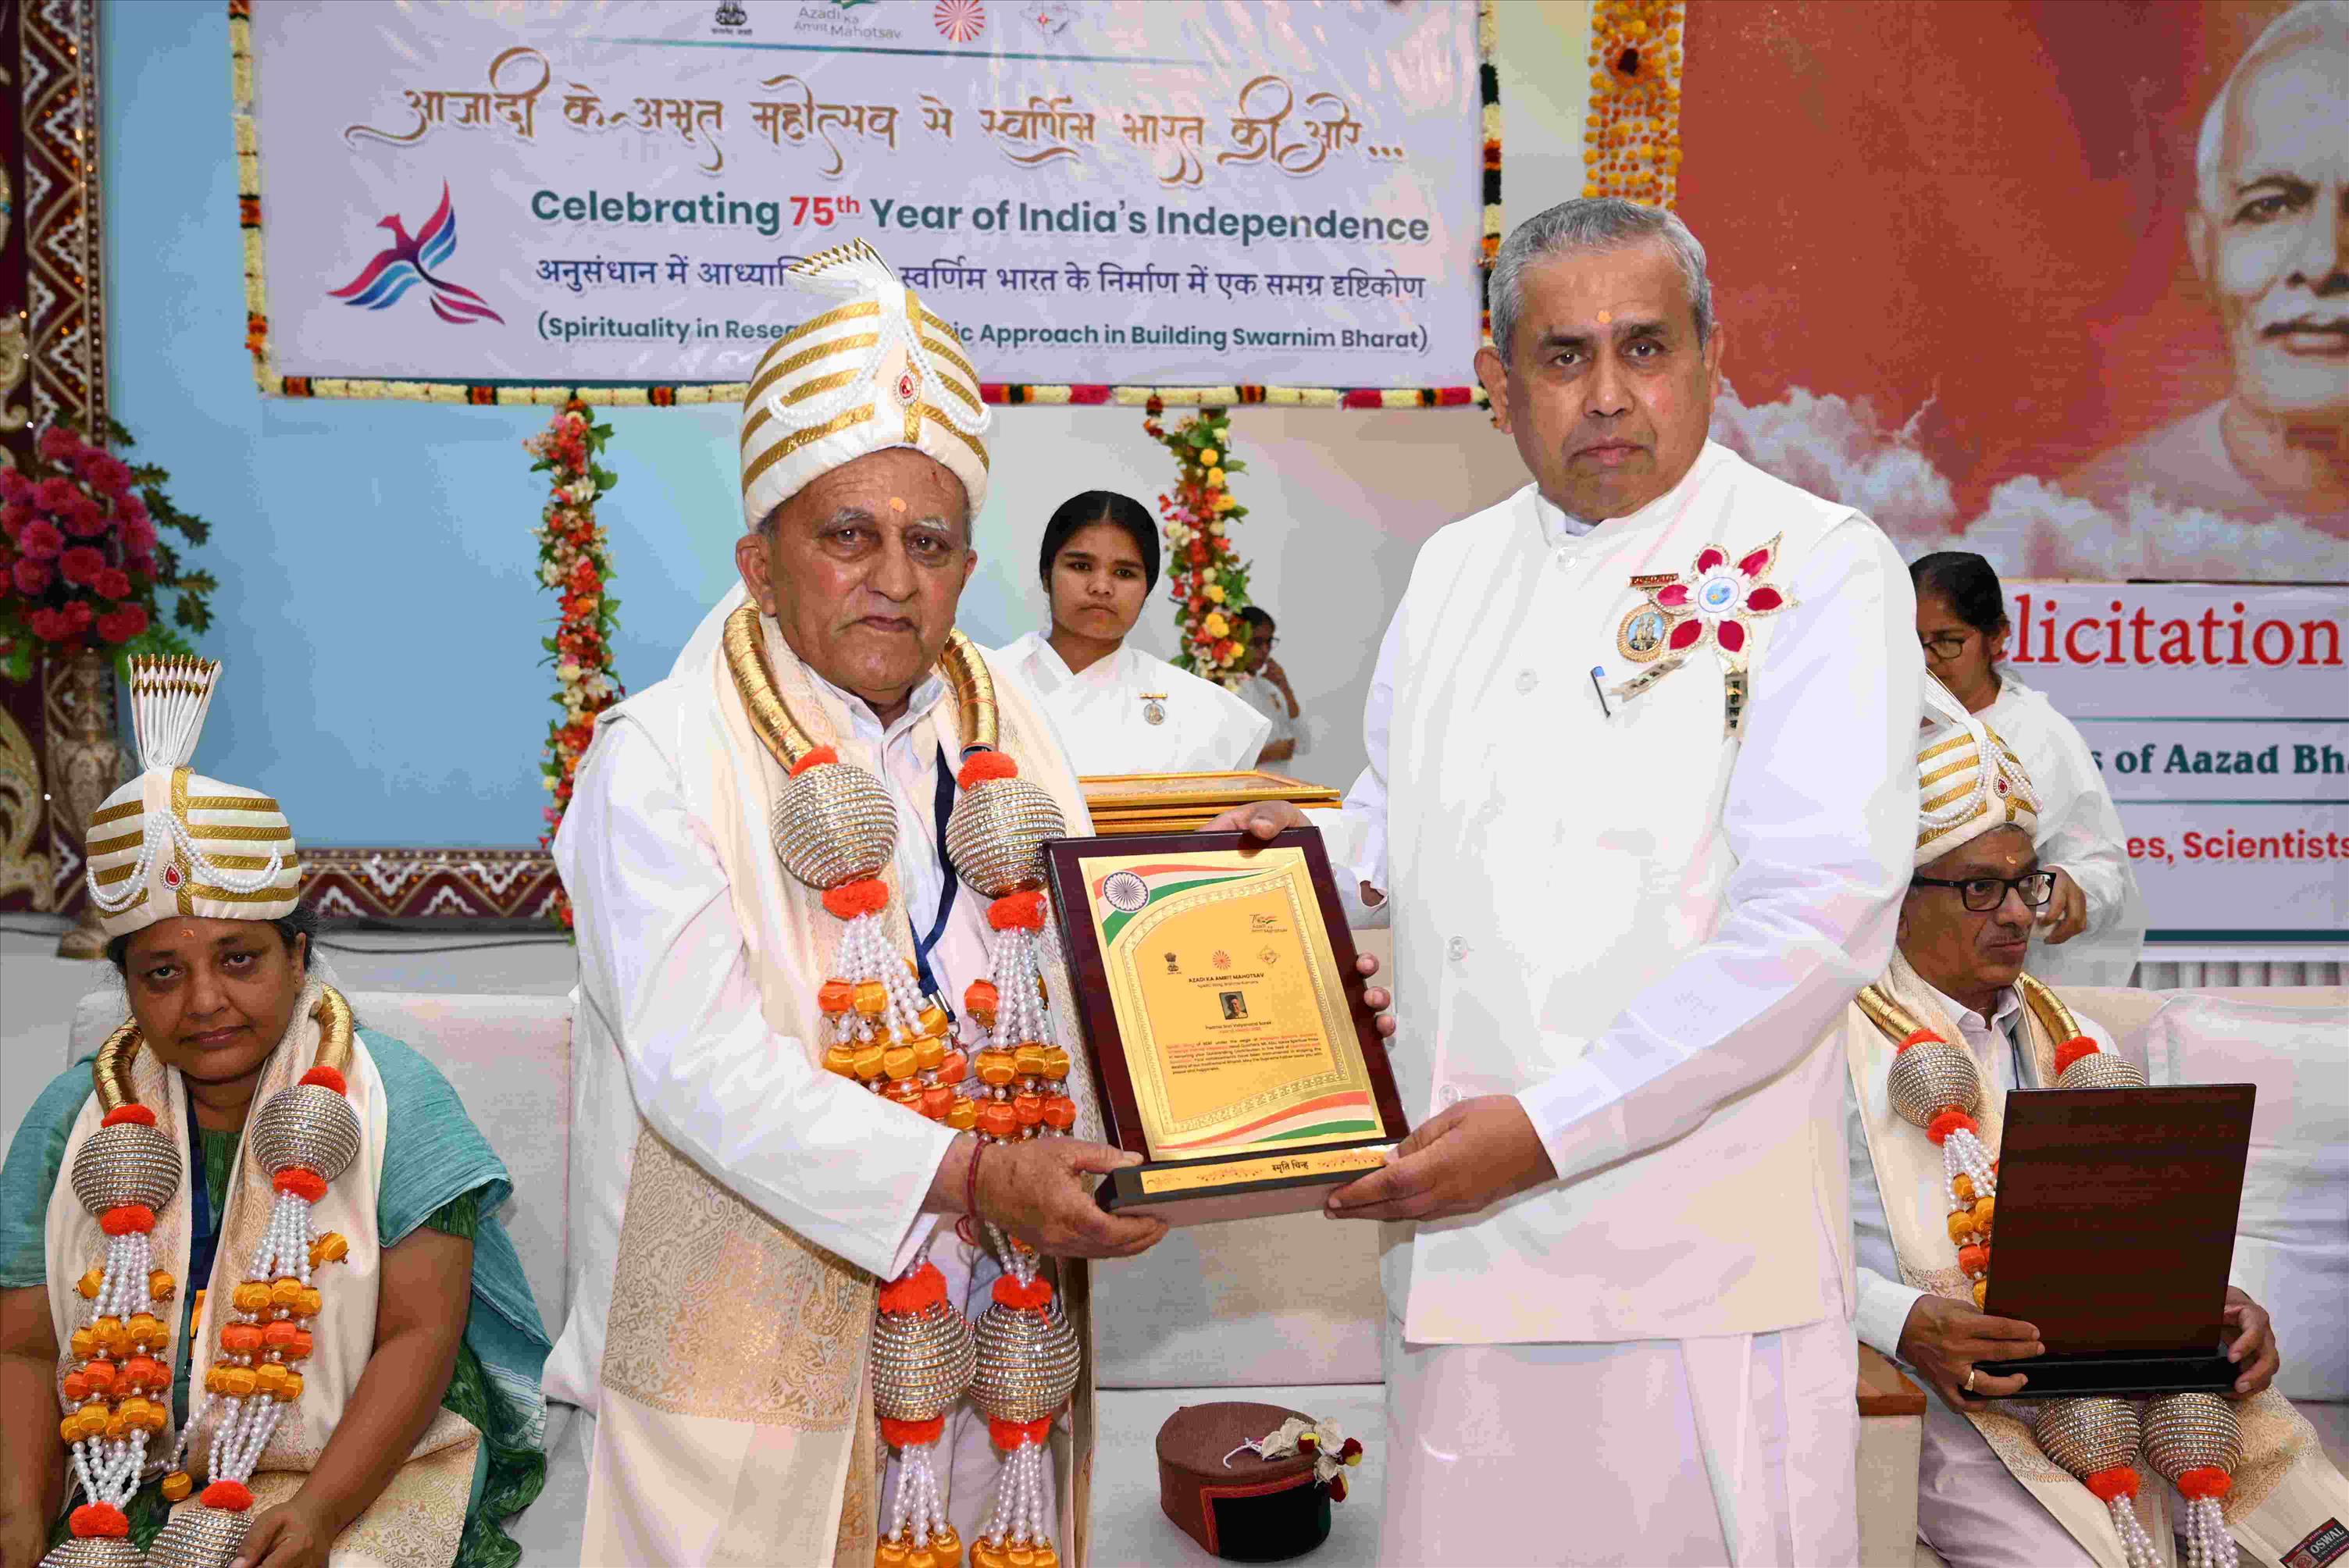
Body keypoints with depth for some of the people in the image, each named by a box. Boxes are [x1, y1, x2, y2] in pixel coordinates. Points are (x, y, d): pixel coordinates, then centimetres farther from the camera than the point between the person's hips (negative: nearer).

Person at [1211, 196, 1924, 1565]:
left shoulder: (1817, 569, -6)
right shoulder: (1455, 569, 13)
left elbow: (1818, 920, -16)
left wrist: (1549, 1128, -20)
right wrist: (1310, 850, 5)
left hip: (1700, 1261, -5)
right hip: (1463, 1254, 5)